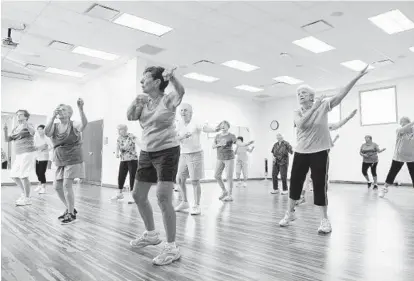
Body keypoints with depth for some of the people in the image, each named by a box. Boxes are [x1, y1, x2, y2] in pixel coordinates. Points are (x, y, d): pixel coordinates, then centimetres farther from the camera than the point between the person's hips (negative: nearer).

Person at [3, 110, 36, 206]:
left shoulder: (29, 125, -4)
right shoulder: (15, 129, 19)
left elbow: (32, 132, -26)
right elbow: (7, 140, 13)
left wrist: (25, 123, -41)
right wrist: (5, 131, -4)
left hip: (28, 153, -8)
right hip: (19, 155, 8)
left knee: (23, 176, -12)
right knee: (14, 176, 10)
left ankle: (27, 199, -3)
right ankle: (24, 193, 23)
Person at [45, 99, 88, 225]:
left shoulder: (74, 125, -8)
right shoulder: (54, 126, 5)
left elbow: (84, 124, -30)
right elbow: (46, 132, -17)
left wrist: (81, 109, -45)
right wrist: (53, 117, -28)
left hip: (73, 160, -6)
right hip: (60, 161, 6)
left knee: (67, 185, -10)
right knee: (57, 186, 9)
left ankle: (71, 214, 3)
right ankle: (70, 209, 27)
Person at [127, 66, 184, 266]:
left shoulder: (168, 100, -8)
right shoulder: (143, 102, 8)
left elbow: (180, 92, -24)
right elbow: (130, 117, 0)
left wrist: (172, 77, -43)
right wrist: (135, 102, -18)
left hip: (167, 151, -7)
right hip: (146, 153, 8)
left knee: (163, 197, -18)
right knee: (138, 195, 14)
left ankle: (172, 247, -6)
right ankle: (151, 234, 34)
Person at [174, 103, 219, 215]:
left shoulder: (195, 124, -12)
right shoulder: (179, 125, 5)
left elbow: (204, 128, -32)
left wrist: (214, 129, -54)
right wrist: (182, 136, -24)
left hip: (195, 154, -6)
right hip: (183, 155, 6)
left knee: (195, 181, -5)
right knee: (180, 180, 9)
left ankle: (196, 206, 5)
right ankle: (184, 202, 26)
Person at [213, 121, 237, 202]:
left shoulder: (231, 136, -5)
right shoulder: (217, 136, 9)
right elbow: (213, 146, 3)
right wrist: (219, 144, -15)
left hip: (229, 158, -5)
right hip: (220, 158, 5)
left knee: (229, 177, -5)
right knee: (217, 176, 3)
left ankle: (230, 195, 4)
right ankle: (224, 191, 22)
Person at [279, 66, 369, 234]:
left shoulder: (323, 106, -1)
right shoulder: (297, 113, 3)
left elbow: (341, 95, -10)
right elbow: (301, 124, -17)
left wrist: (356, 78, -17)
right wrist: (314, 107, -21)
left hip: (319, 151, -3)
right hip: (301, 152, 3)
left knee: (320, 184, -2)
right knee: (295, 181, 9)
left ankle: (325, 220, 12)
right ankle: (290, 213, 27)